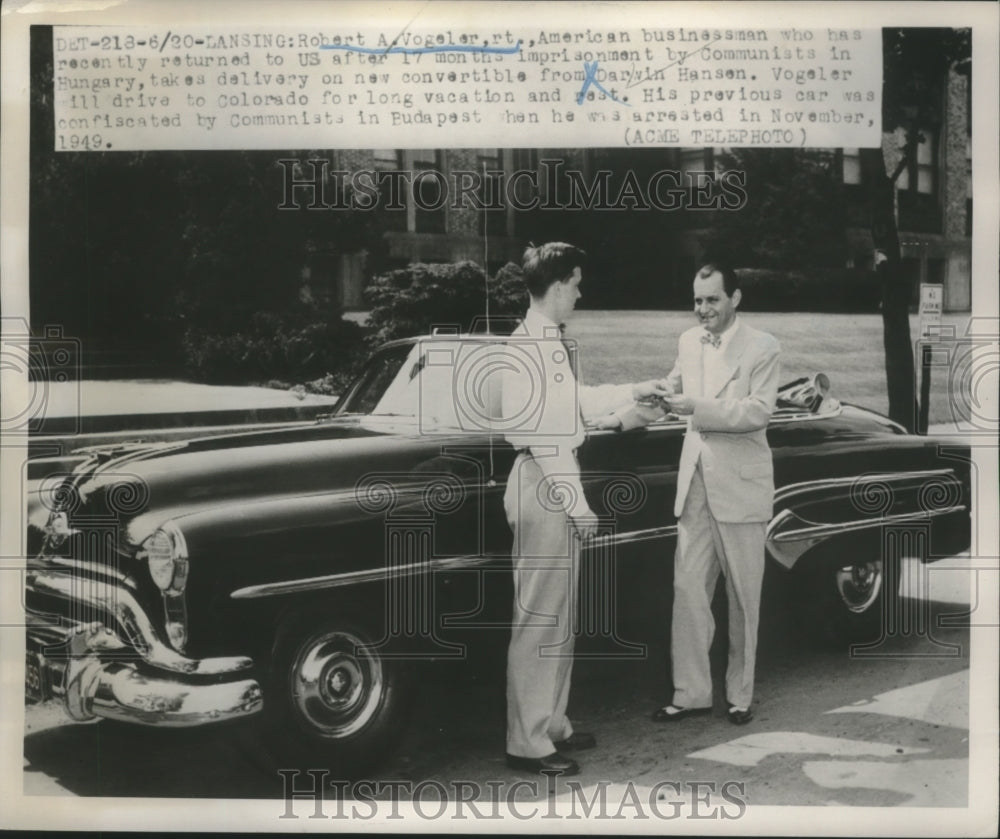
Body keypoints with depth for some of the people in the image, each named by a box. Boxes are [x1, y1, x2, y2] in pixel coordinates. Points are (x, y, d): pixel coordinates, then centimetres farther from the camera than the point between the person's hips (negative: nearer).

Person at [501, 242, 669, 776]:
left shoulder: (550, 343, 12)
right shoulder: (530, 348, -19)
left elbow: (576, 402, 28)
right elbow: (542, 435, -21)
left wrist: (634, 391, 34)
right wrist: (578, 504, -18)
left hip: (557, 489, 10)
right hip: (542, 490, -10)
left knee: (558, 616, 17)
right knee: (537, 619, -3)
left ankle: (552, 723, 28)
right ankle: (527, 743, 5)